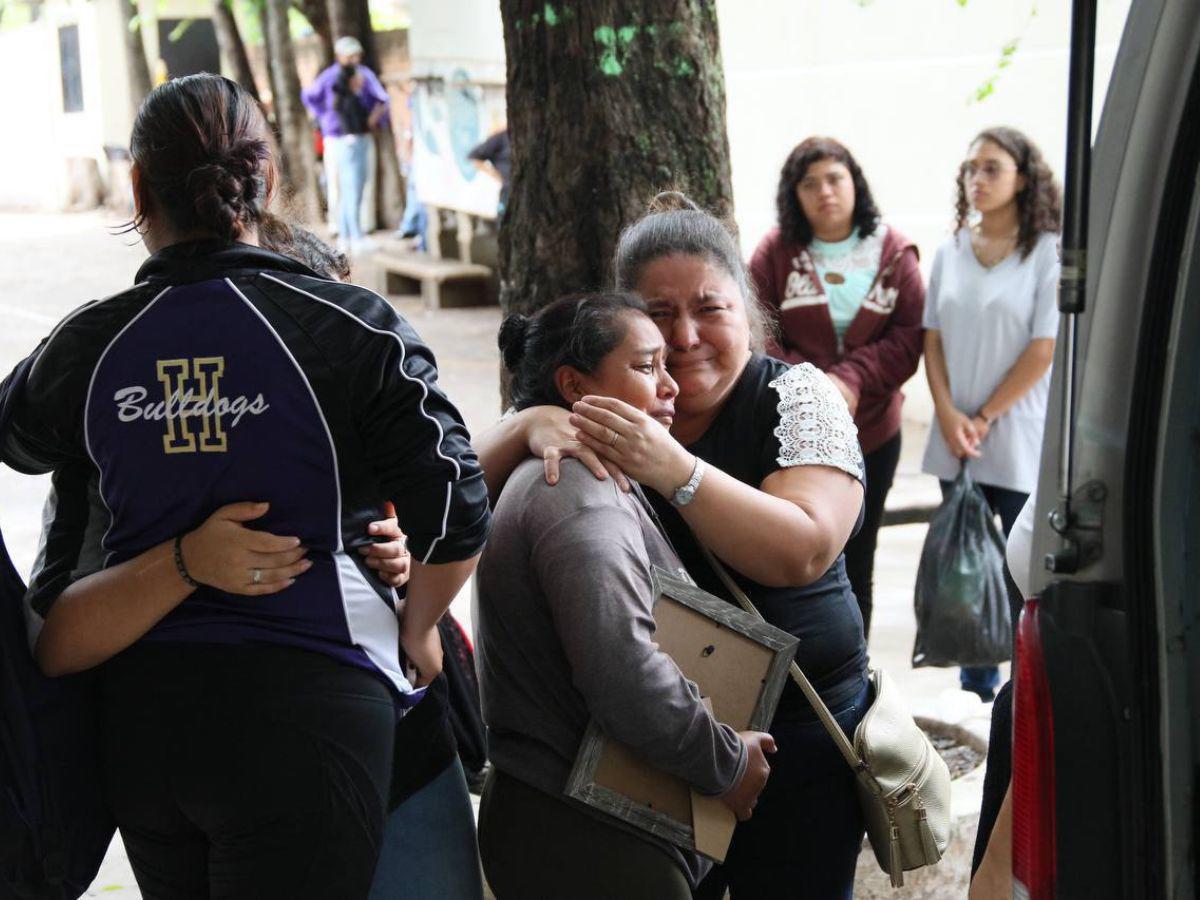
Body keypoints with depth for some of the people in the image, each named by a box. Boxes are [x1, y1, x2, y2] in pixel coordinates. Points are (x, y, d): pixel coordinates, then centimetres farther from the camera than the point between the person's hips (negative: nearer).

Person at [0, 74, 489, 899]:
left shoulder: (90, 345, 1)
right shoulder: (350, 329, -9)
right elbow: (457, 515, -13)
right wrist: (416, 633, 5)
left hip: (140, 713, 4)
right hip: (303, 709, -4)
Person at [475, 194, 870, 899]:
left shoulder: (797, 397, -7)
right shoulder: (602, 401, 2)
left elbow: (801, 551, -21)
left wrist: (673, 469, -30)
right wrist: (531, 427, -22)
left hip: (796, 727, -2)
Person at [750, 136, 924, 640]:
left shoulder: (893, 252, 1)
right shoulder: (775, 252, -2)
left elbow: (909, 335, -5)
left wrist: (852, 380, -19)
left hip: (872, 430, 2)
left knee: (857, 562, 13)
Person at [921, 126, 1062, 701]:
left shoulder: (1047, 252, -5)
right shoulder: (950, 254, 9)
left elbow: (1044, 349, -9)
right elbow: (933, 340, 9)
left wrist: (984, 418, -9)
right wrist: (948, 415, -5)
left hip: (1020, 440, -5)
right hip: (955, 440, 5)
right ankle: (975, 693, 22)